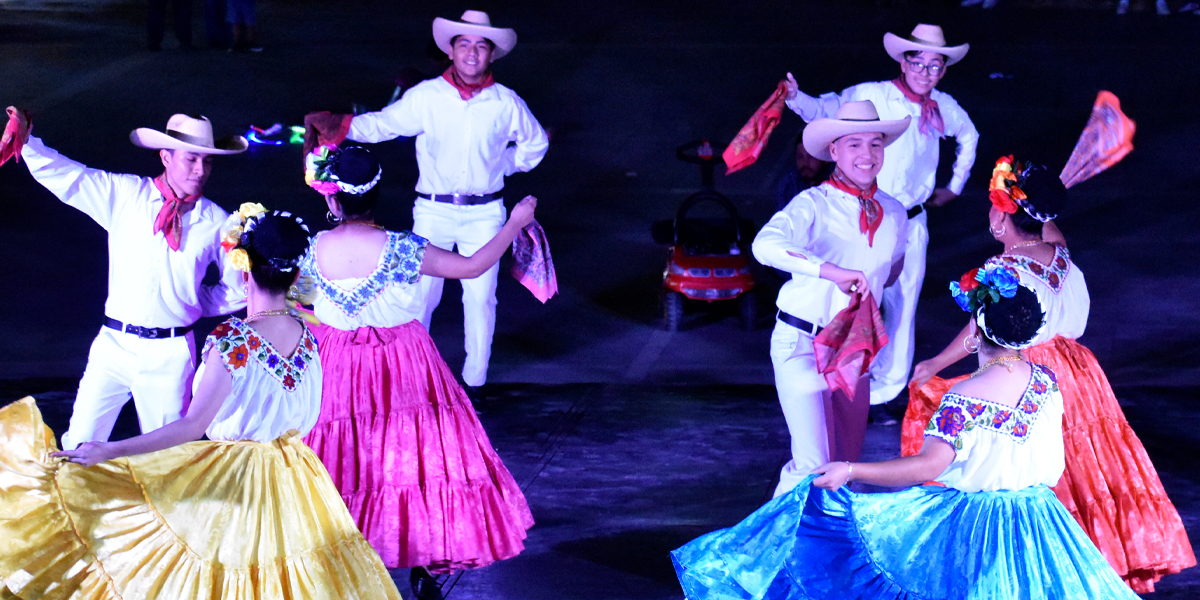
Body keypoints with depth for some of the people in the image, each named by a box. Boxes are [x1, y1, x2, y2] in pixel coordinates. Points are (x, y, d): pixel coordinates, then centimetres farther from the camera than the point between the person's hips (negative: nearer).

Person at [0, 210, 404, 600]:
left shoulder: (233, 340, -23)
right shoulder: (308, 338, -3)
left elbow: (192, 426, -26)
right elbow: (306, 418, 7)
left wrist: (108, 451, -24)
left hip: (232, 485, -6)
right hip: (294, 488, 6)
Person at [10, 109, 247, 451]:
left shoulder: (216, 222, 1)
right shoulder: (125, 195, 2)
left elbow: (237, 290, 12)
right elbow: (59, 174, 1)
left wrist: (192, 306, 5)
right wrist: (25, 139, -13)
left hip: (171, 355, 0)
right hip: (115, 345, 0)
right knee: (80, 447, -2)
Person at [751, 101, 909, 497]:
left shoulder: (894, 213, 4)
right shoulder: (814, 204, -14)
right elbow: (765, 245, -36)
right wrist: (830, 271, -45)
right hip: (802, 342, -6)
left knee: (848, 463, 14)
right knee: (814, 466, -12)